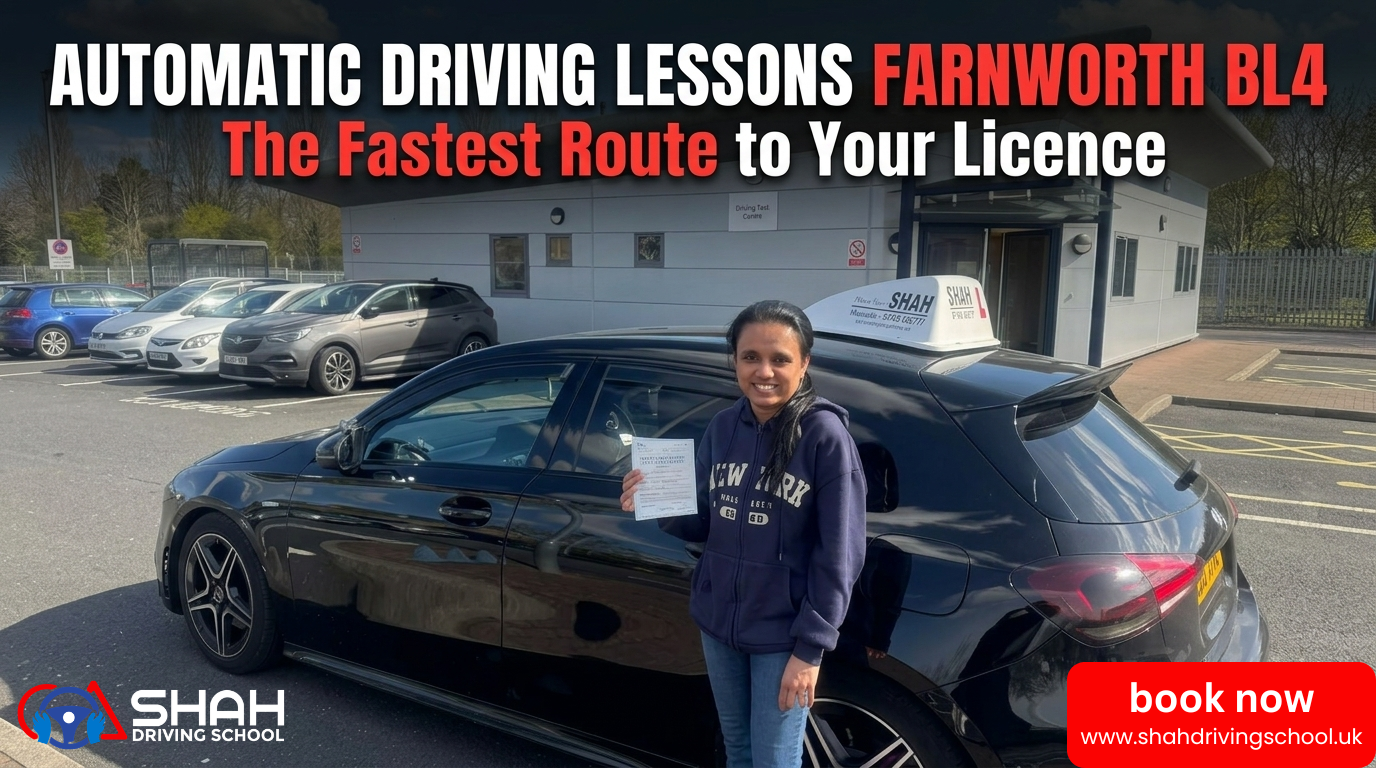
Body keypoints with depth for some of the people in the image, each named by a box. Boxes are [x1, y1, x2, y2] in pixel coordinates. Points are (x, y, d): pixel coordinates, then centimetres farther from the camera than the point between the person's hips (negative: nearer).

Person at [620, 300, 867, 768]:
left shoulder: (825, 436, -17)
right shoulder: (722, 428, -1)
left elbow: (840, 556, -14)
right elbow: (706, 524, 8)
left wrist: (810, 646, -14)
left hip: (783, 636, -5)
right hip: (717, 625, 5)